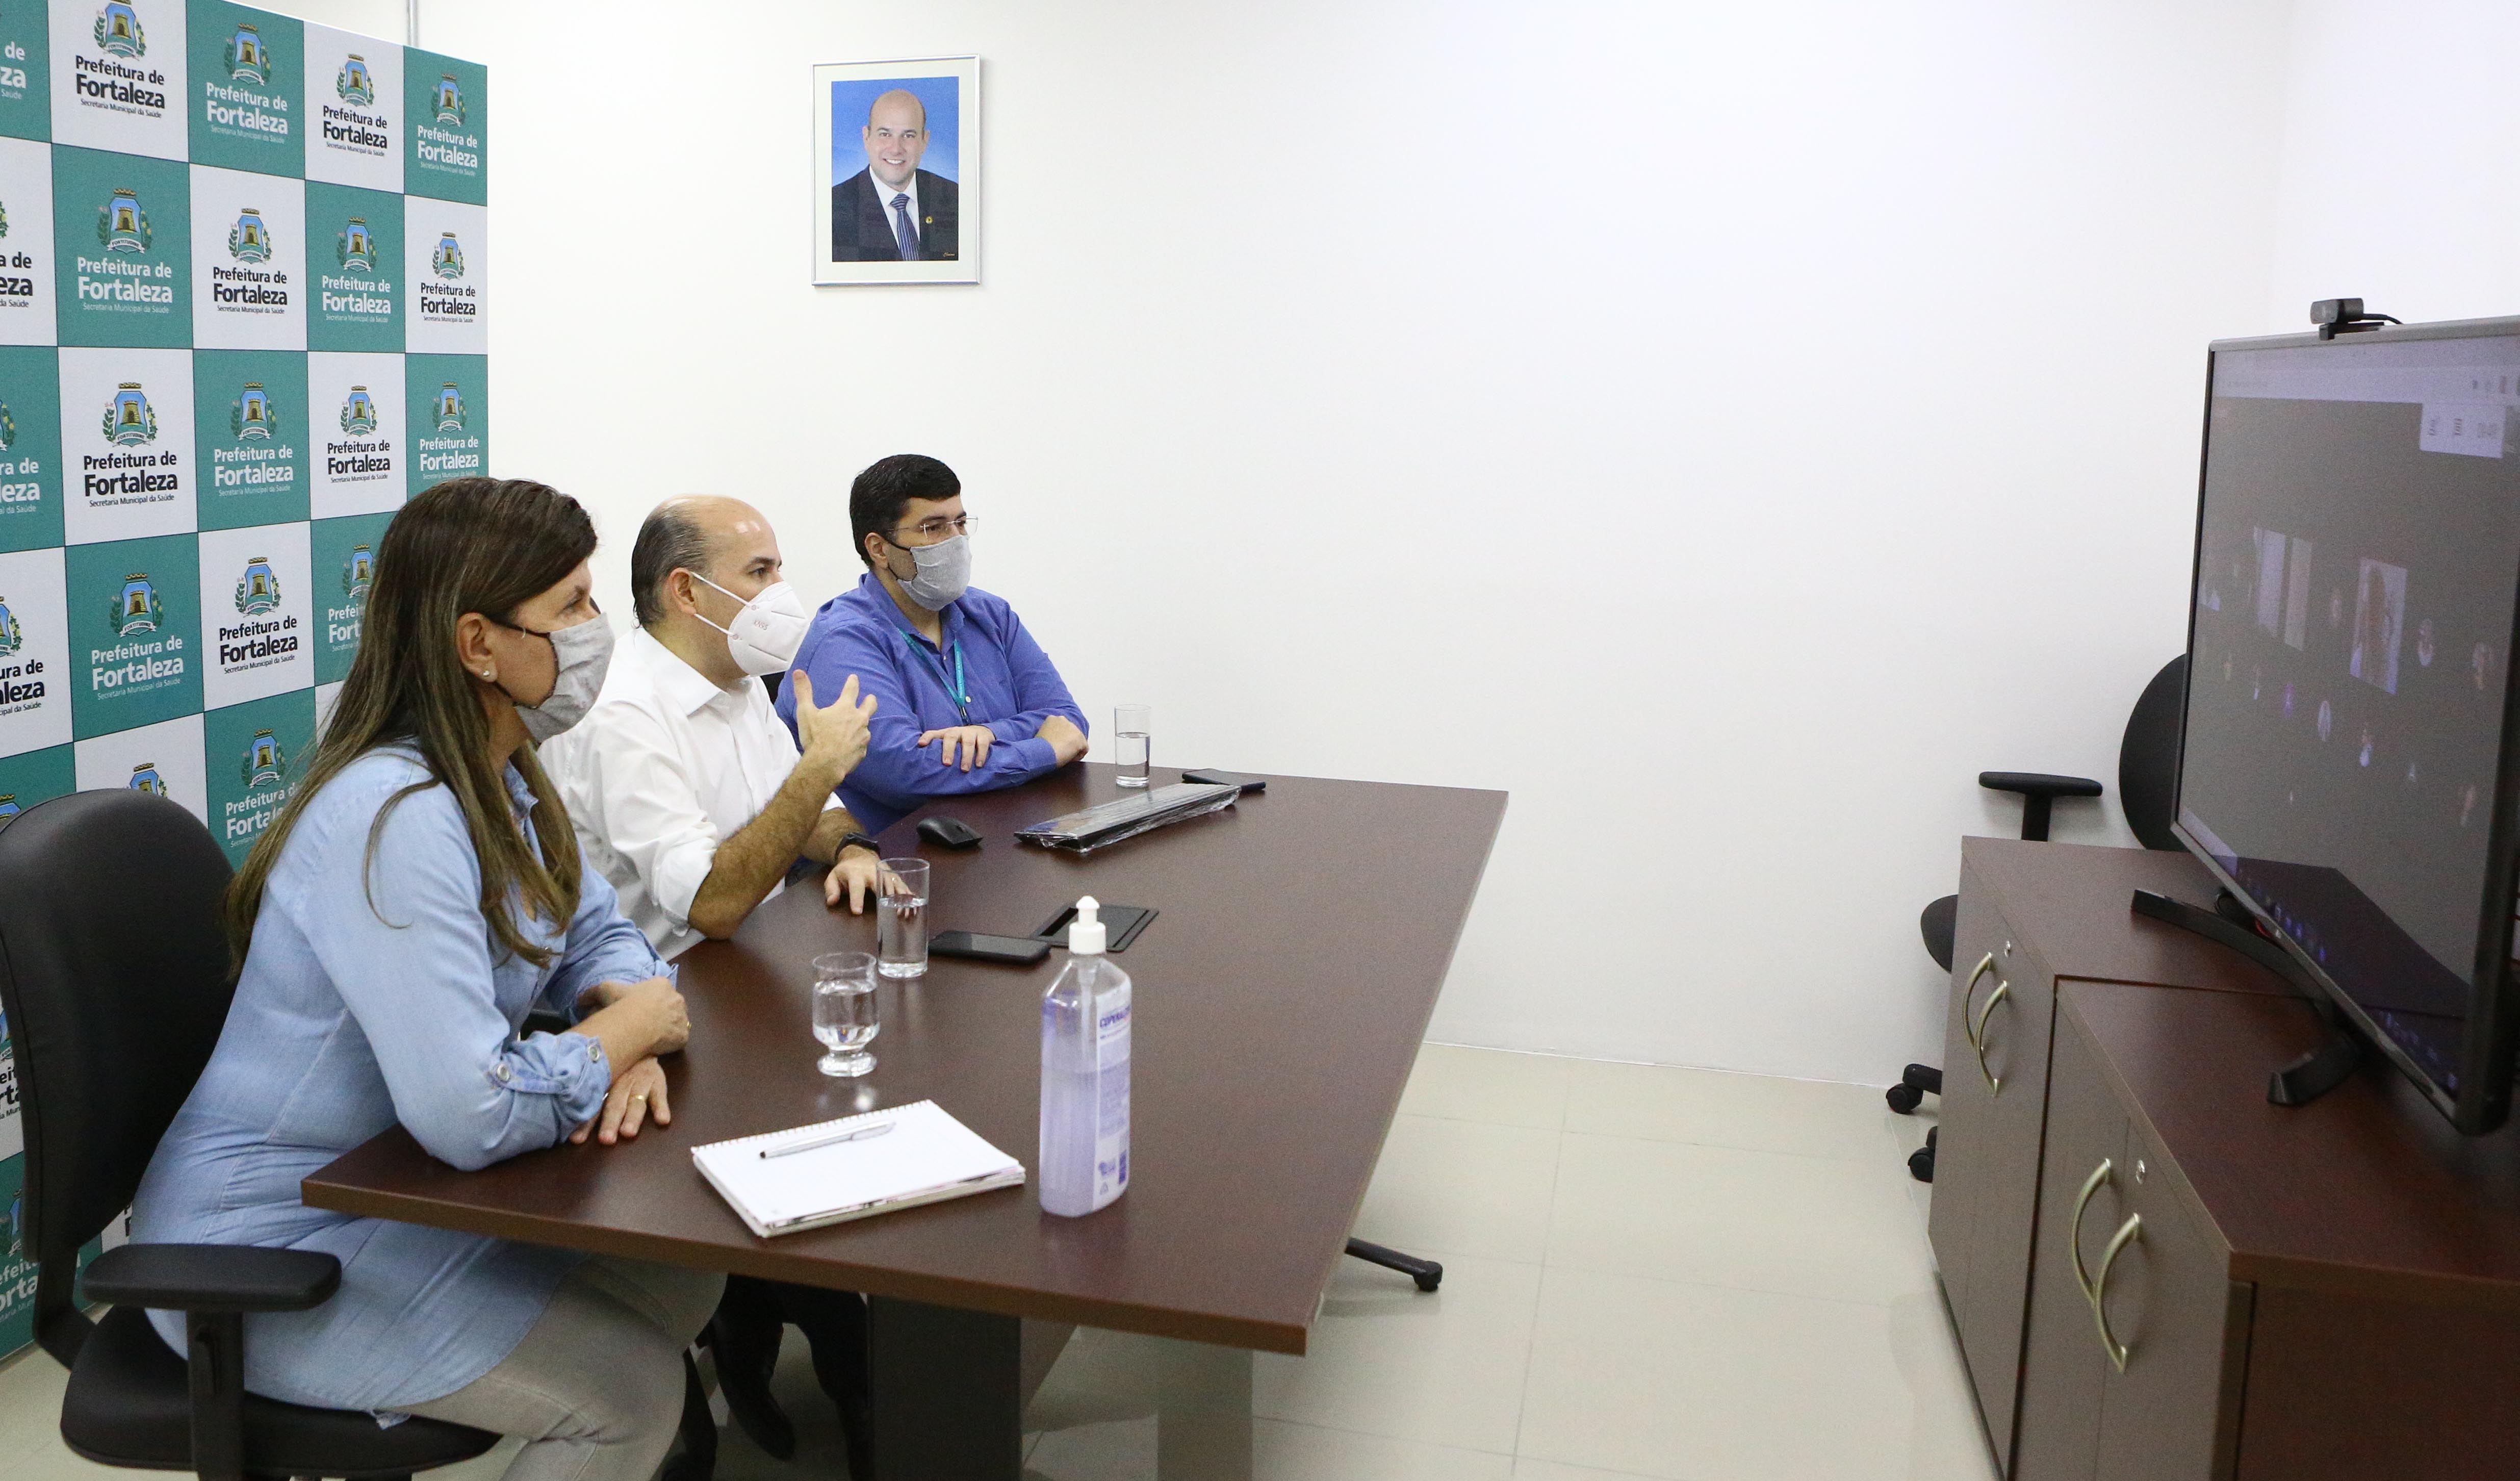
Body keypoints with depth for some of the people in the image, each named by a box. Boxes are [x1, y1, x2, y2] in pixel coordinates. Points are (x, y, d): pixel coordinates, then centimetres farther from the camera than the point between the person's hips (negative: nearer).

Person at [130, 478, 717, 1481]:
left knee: (684, 1281, 5)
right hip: (272, 1250, -9)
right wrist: (627, 1032, -18)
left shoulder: (503, 778, 0)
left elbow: (594, 931, 10)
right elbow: (473, 1113, -37)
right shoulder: (396, 816, -31)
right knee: (630, 1391, -12)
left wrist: (624, 1028, -13)